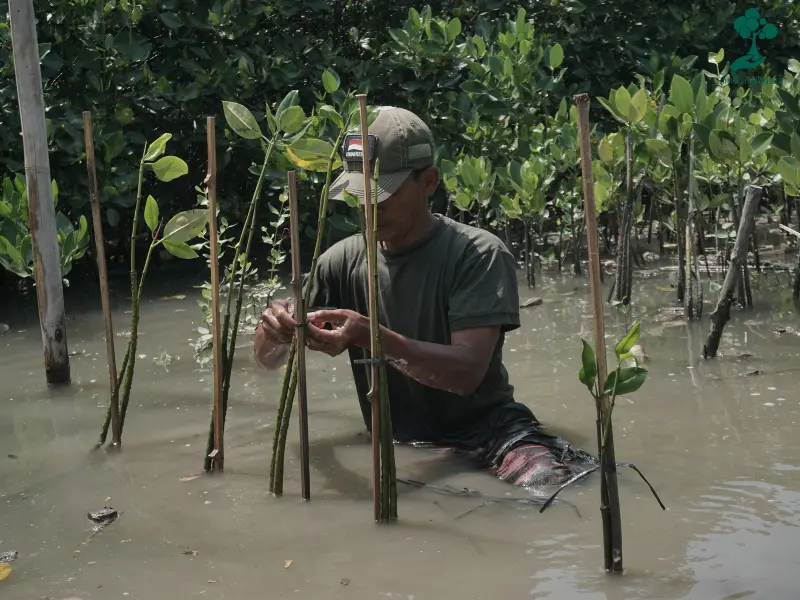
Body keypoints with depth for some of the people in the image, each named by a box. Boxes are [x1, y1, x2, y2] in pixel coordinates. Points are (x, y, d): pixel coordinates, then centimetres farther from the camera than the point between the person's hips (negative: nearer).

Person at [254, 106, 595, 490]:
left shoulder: (478, 254, -10)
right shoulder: (344, 261, 2)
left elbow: (467, 371, -21)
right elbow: (268, 359, 6)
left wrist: (372, 337, -35)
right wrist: (276, 331, -19)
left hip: (484, 427, -4)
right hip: (394, 445, 5)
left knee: (548, 485, -33)